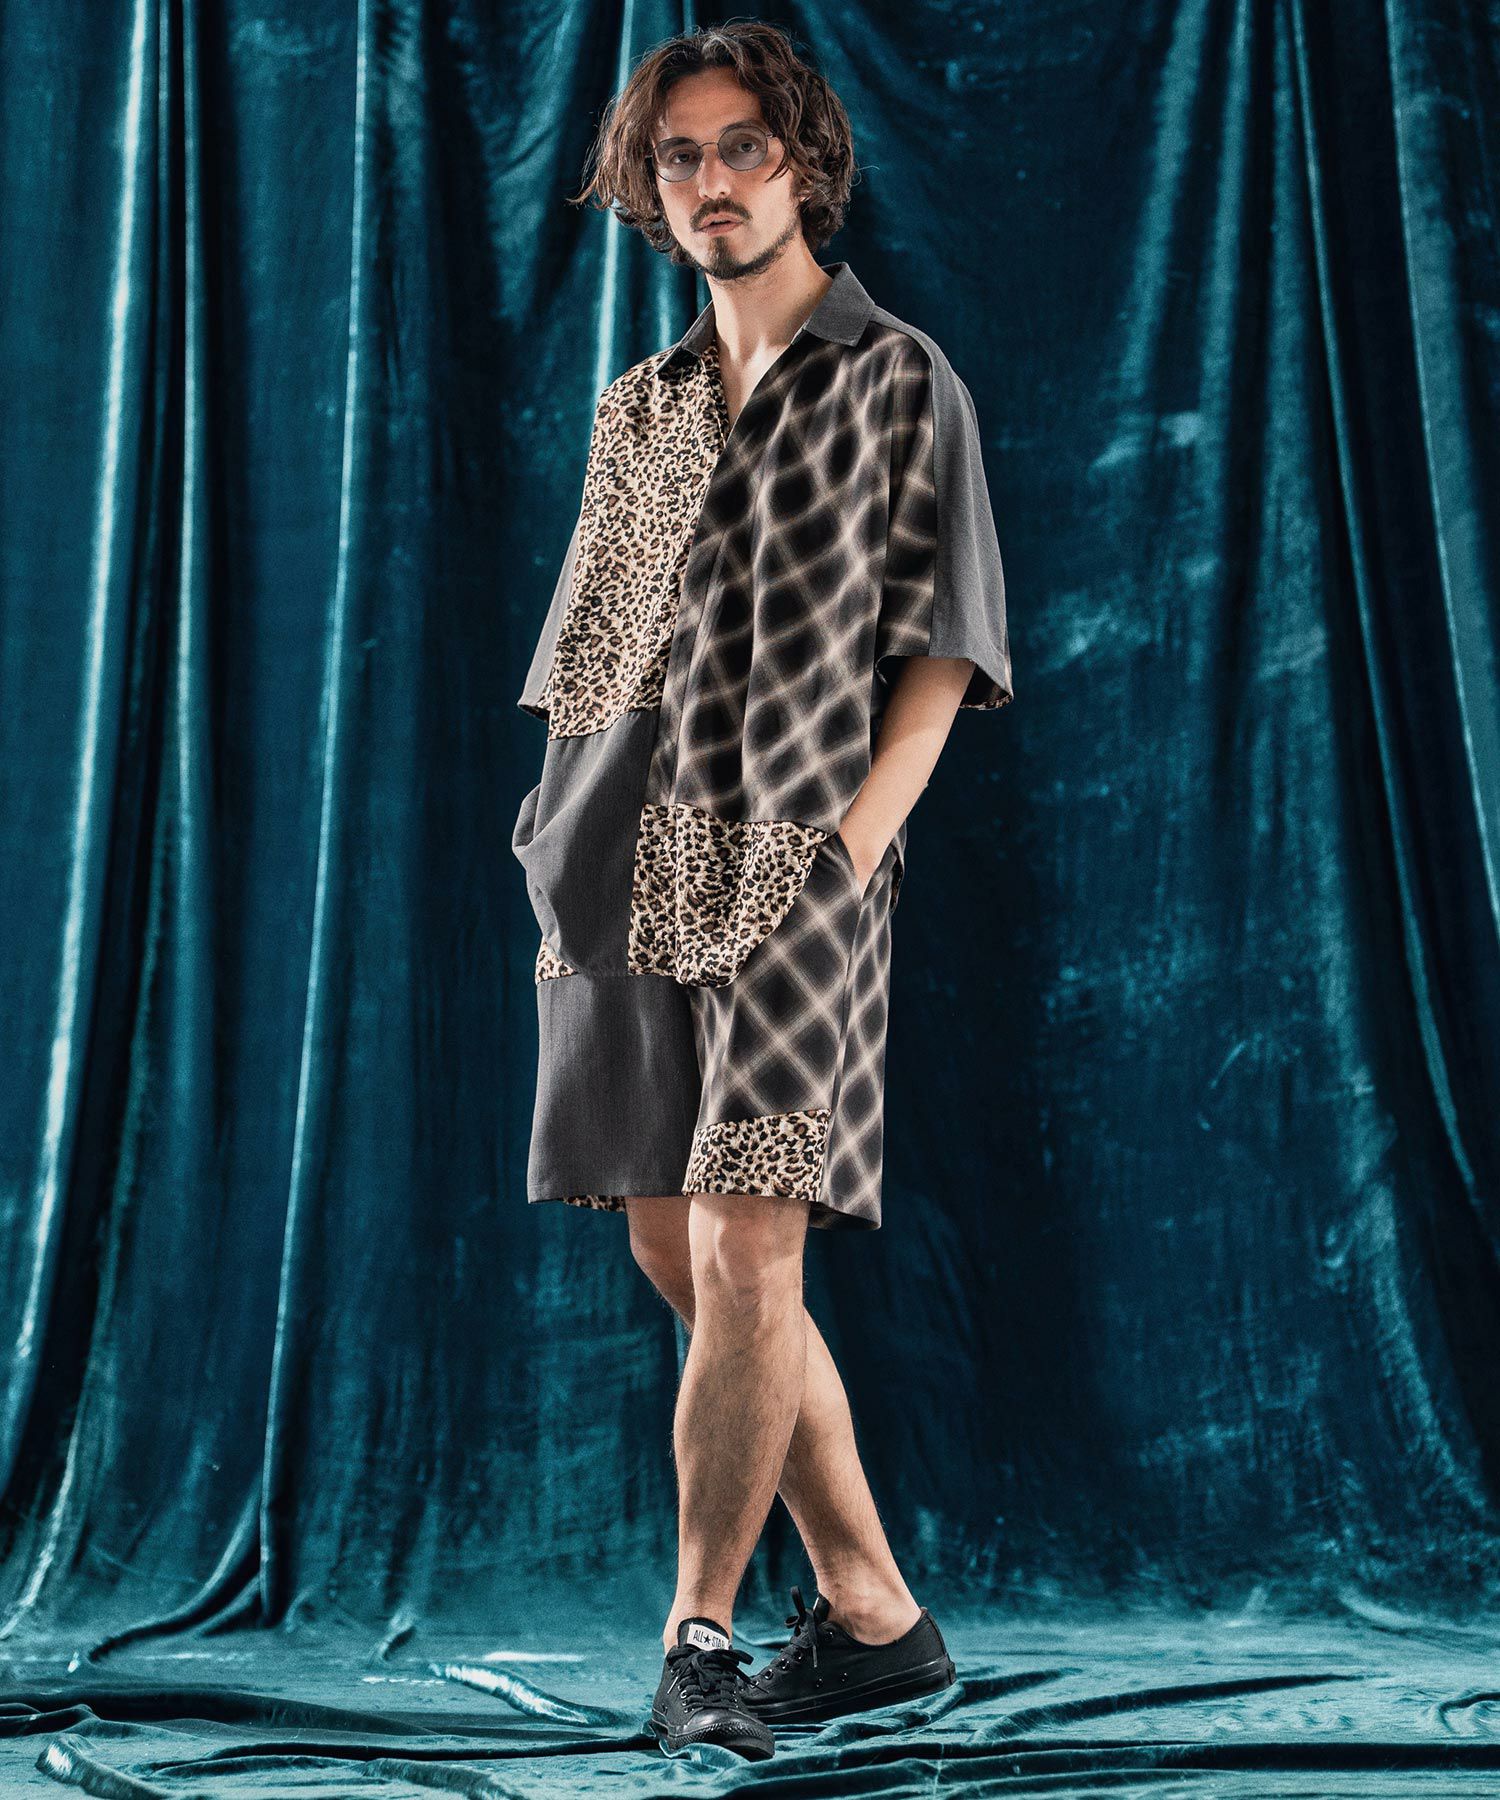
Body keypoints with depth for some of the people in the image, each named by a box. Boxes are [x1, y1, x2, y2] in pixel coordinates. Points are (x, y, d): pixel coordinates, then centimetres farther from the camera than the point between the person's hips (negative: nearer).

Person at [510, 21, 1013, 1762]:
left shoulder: (898, 380, 4)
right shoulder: (638, 406, 19)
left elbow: (938, 653, -2)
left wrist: (850, 851, -13)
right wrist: (562, 869, 10)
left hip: (796, 869, -6)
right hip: (627, 878, 6)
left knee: (745, 1251, -13)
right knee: (678, 1257, 6)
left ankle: (699, 1633, 2)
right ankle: (874, 1614, 18)